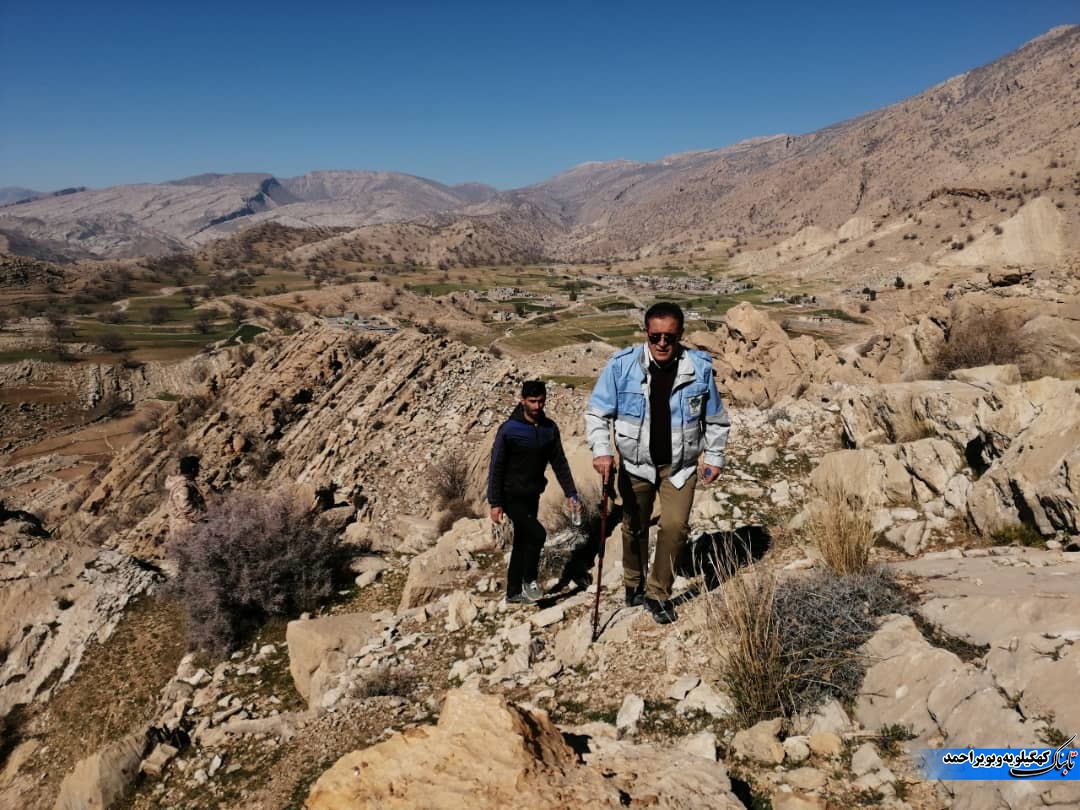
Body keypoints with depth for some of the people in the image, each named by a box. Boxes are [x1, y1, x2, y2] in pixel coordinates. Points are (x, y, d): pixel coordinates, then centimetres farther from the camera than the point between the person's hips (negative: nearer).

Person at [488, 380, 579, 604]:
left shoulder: (549, 429, 0)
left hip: (533, 496, 6)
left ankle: (514, 593, 25)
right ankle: (529, 581, 2)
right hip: (511, 497, -5)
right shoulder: (509, 430, -15)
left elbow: (559, 463, 7)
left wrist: (571, 494, 1)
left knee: (522, 543, 12)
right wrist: (495, 503, -15)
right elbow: (496, 468, -12)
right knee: (537, 534, -19)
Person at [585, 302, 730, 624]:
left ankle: (658, 594, 12)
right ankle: (634, 582, 41)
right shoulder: (621, 365, -17)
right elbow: (596, 412, -9)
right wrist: (601, 450, -21)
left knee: (675, 526, -10)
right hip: (636, 464, 0)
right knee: (634, 527, 15)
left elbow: (716, 419, 3)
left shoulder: (699, 368, -11)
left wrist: (714, 457, 3)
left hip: (680, 465, 0)